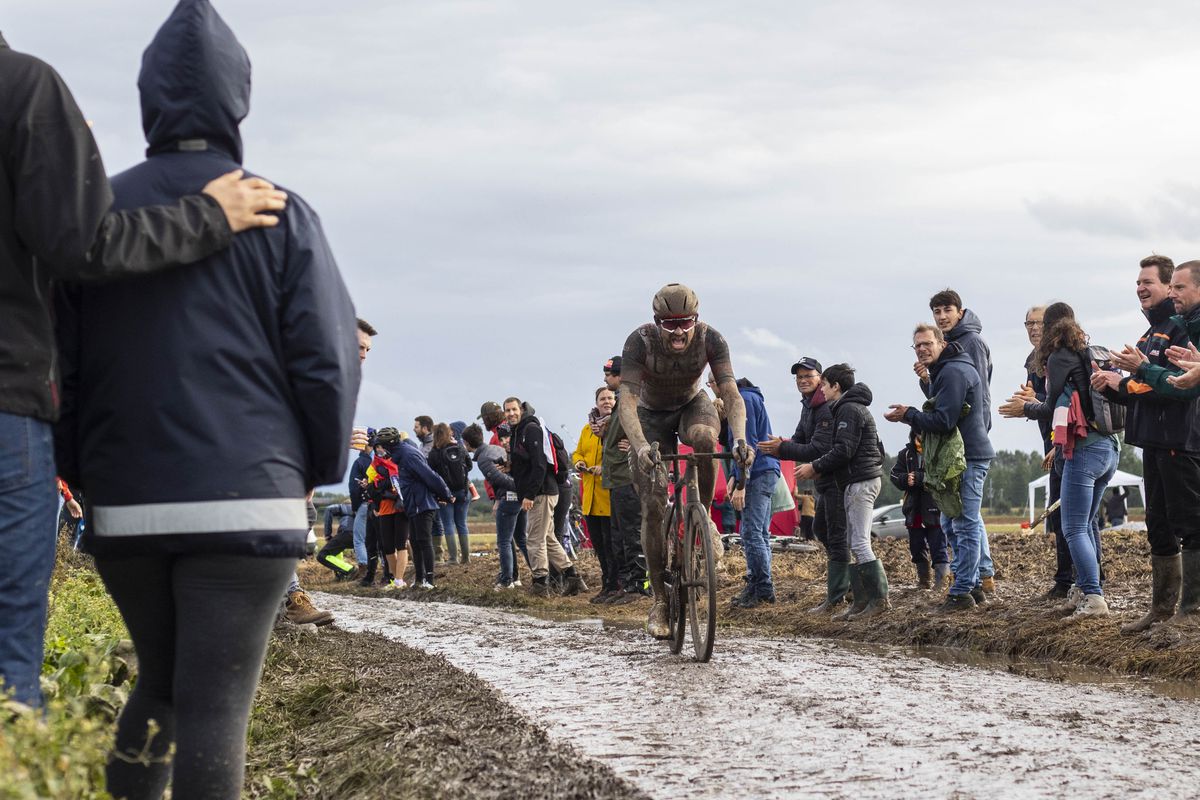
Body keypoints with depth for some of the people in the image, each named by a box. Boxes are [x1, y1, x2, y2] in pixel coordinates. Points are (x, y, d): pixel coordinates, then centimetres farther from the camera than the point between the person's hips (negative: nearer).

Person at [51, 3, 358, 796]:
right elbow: (328, 360, -1)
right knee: (215, 700, -4)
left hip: (123, 505, 4)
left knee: (158, 680, 22)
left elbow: (62, 364, 9)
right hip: (245, 500, -3)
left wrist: (83, 470, 18)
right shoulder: (281, 220, 0)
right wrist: (320, 469, 13)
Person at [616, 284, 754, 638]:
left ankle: (703, 517, -15)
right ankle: (660, 601, -2)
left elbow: (731, 393, -33)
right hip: (651, 415, -1)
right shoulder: (640, 341, -31)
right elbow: (626, 401, -38)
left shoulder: (710, 339, -27)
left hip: (692, 405, 1)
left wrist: (740, 439, -51)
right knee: (653, 507, -11)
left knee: (704, 437, -38)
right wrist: (640, 446, -56)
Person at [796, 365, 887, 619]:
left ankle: (879, 598, -14)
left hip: (860, 481, -11)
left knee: (860, 543, -13)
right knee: (855, 543, 9)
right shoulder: (853, 408, 22)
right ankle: (862, 602, 8)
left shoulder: (849, 410, -11)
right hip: (860, 481, 11)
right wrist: (819, 469, 14)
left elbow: (844, 450, -19)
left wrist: (815, 467, -11)